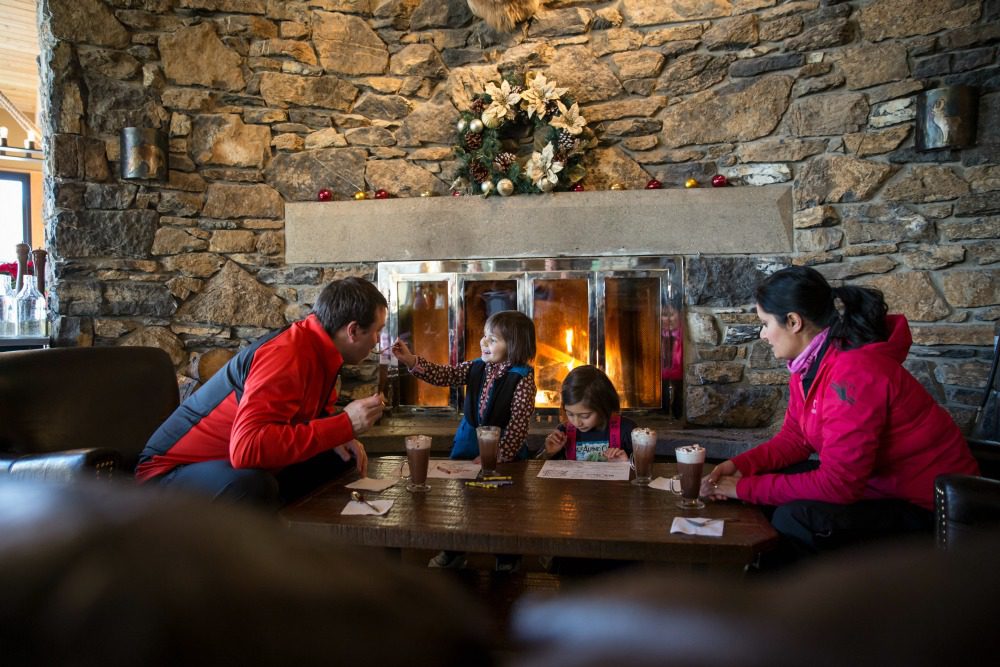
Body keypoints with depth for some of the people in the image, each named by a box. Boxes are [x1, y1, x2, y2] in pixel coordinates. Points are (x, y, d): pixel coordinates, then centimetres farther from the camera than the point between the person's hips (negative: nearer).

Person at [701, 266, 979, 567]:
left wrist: (746, 488, -24)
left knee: (794, 519, -26)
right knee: (769, 477, 2)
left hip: (926, 507, -9)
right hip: (877, 481, 9)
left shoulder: (853, 374, -29)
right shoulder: (811, 364, 0)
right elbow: (793, 438, 7)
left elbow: (837, 484, -30)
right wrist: (740, 466, -9)